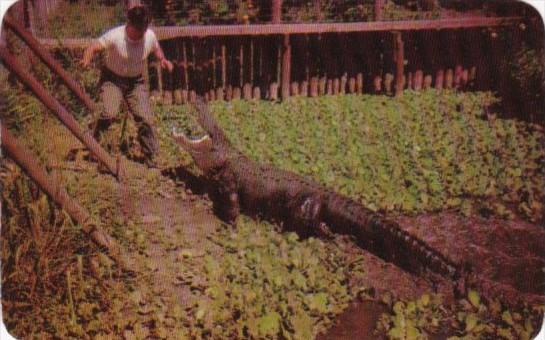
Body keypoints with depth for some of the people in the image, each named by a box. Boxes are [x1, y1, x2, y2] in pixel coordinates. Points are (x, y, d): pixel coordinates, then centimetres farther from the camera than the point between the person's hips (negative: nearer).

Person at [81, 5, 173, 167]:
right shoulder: (114, 36, -25)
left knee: (146, 119, -6)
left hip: (136, 81, 3)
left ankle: (151, 160, 9)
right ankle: (94, 141, 4)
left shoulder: (150, 36, -14)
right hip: (113, 79, -3)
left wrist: (163, 60, -11)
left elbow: (156, 48, 9)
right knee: (109, 113, -26)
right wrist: (86, 60, -40)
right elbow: (92, 48, -18)